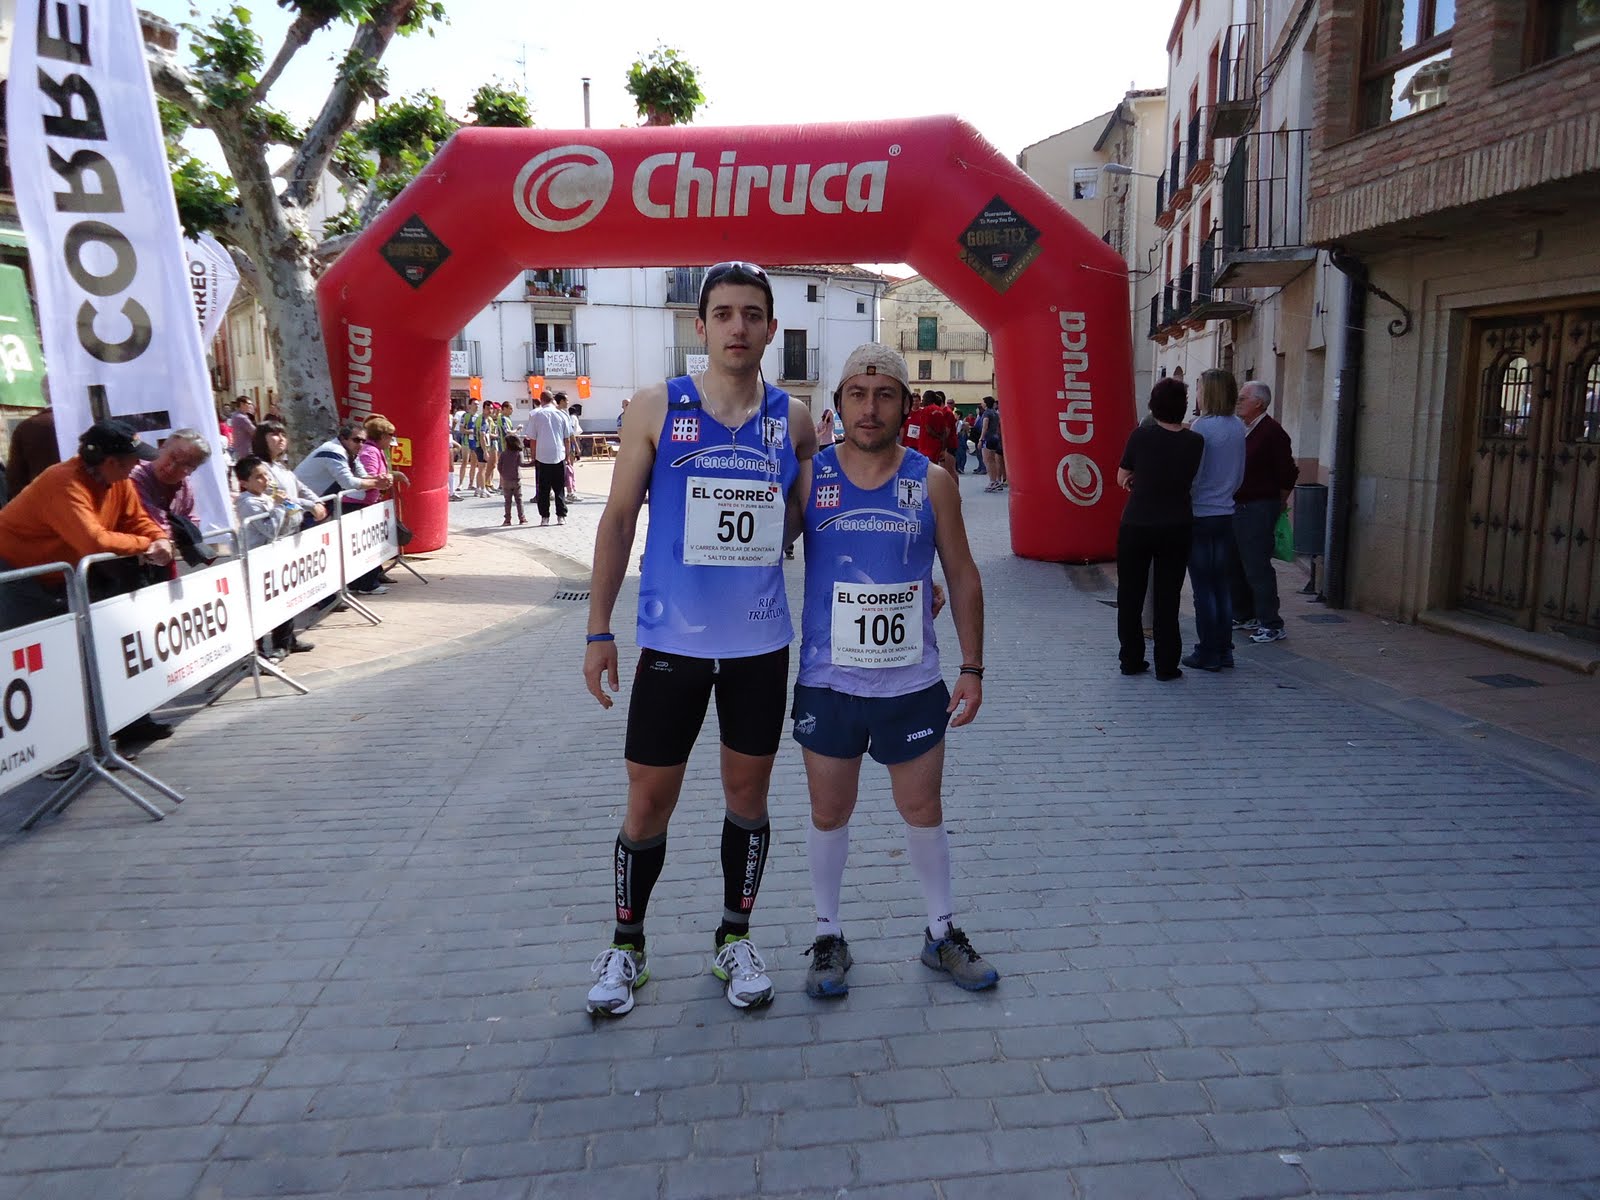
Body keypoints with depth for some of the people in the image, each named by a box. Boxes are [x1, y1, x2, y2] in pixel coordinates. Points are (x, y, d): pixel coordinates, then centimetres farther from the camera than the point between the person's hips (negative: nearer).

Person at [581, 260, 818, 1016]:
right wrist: (599, 629, -4)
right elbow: (618, 519, -1)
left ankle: (734, 939, 33)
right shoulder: (658, 408, -3)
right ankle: (626, 945, 29)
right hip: (672, 641, -2)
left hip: (761, 643, 2)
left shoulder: (793, 421, 2)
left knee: (748, 794, 13)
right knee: (649, 802, 7)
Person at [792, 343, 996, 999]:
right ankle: (829, 936, 31)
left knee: (923, 809, 13)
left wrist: (972, 666, 1)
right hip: (827, 683, 0)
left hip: (913, 683, 1)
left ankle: (942, 932, 34)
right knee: (829, 813, 12)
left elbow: (962, 576, 4)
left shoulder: (932, 482, -2)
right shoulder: (809, 477, -5)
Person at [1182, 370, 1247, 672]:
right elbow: (1240, 475, 12)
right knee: (1222, 583, 13)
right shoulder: (1238, 427, 5)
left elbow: (1192, 475, -14)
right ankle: (1224, 650, 18)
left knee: (1203, 586, 1)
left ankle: (1208, 653, 5)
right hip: (1226, 514, 6)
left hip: (1200, 515, -6)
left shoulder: (1202, 426, -14)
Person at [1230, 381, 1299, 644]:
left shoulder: (1272, 432, -12)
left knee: (1257, 567, -9)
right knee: (1235, 565, 14)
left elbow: (1287, 474, -12)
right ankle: (1243, 615, 26)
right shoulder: (1241, 430, 13)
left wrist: (1279, 503, -1)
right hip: (1236, 506, 9)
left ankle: (1271, 624, -3)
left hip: (1258, 508, -9)